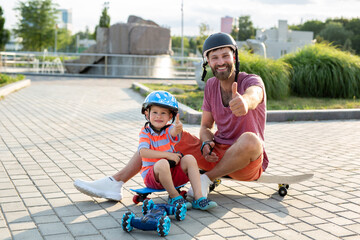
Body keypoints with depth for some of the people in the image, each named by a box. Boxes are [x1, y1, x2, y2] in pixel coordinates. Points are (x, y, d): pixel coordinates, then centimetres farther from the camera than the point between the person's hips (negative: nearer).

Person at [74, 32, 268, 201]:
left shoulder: (252, 81, -13)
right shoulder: (211, 85, 5)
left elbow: (253, 96, -40)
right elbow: (206, 126, 10)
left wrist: (245, 101, -65)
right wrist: (206, 143, -14)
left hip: (249, 161, -5)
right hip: (215, 154, 5)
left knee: (249, 140, -39)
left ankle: (206, 179, -16)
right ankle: (115, 183, -8)